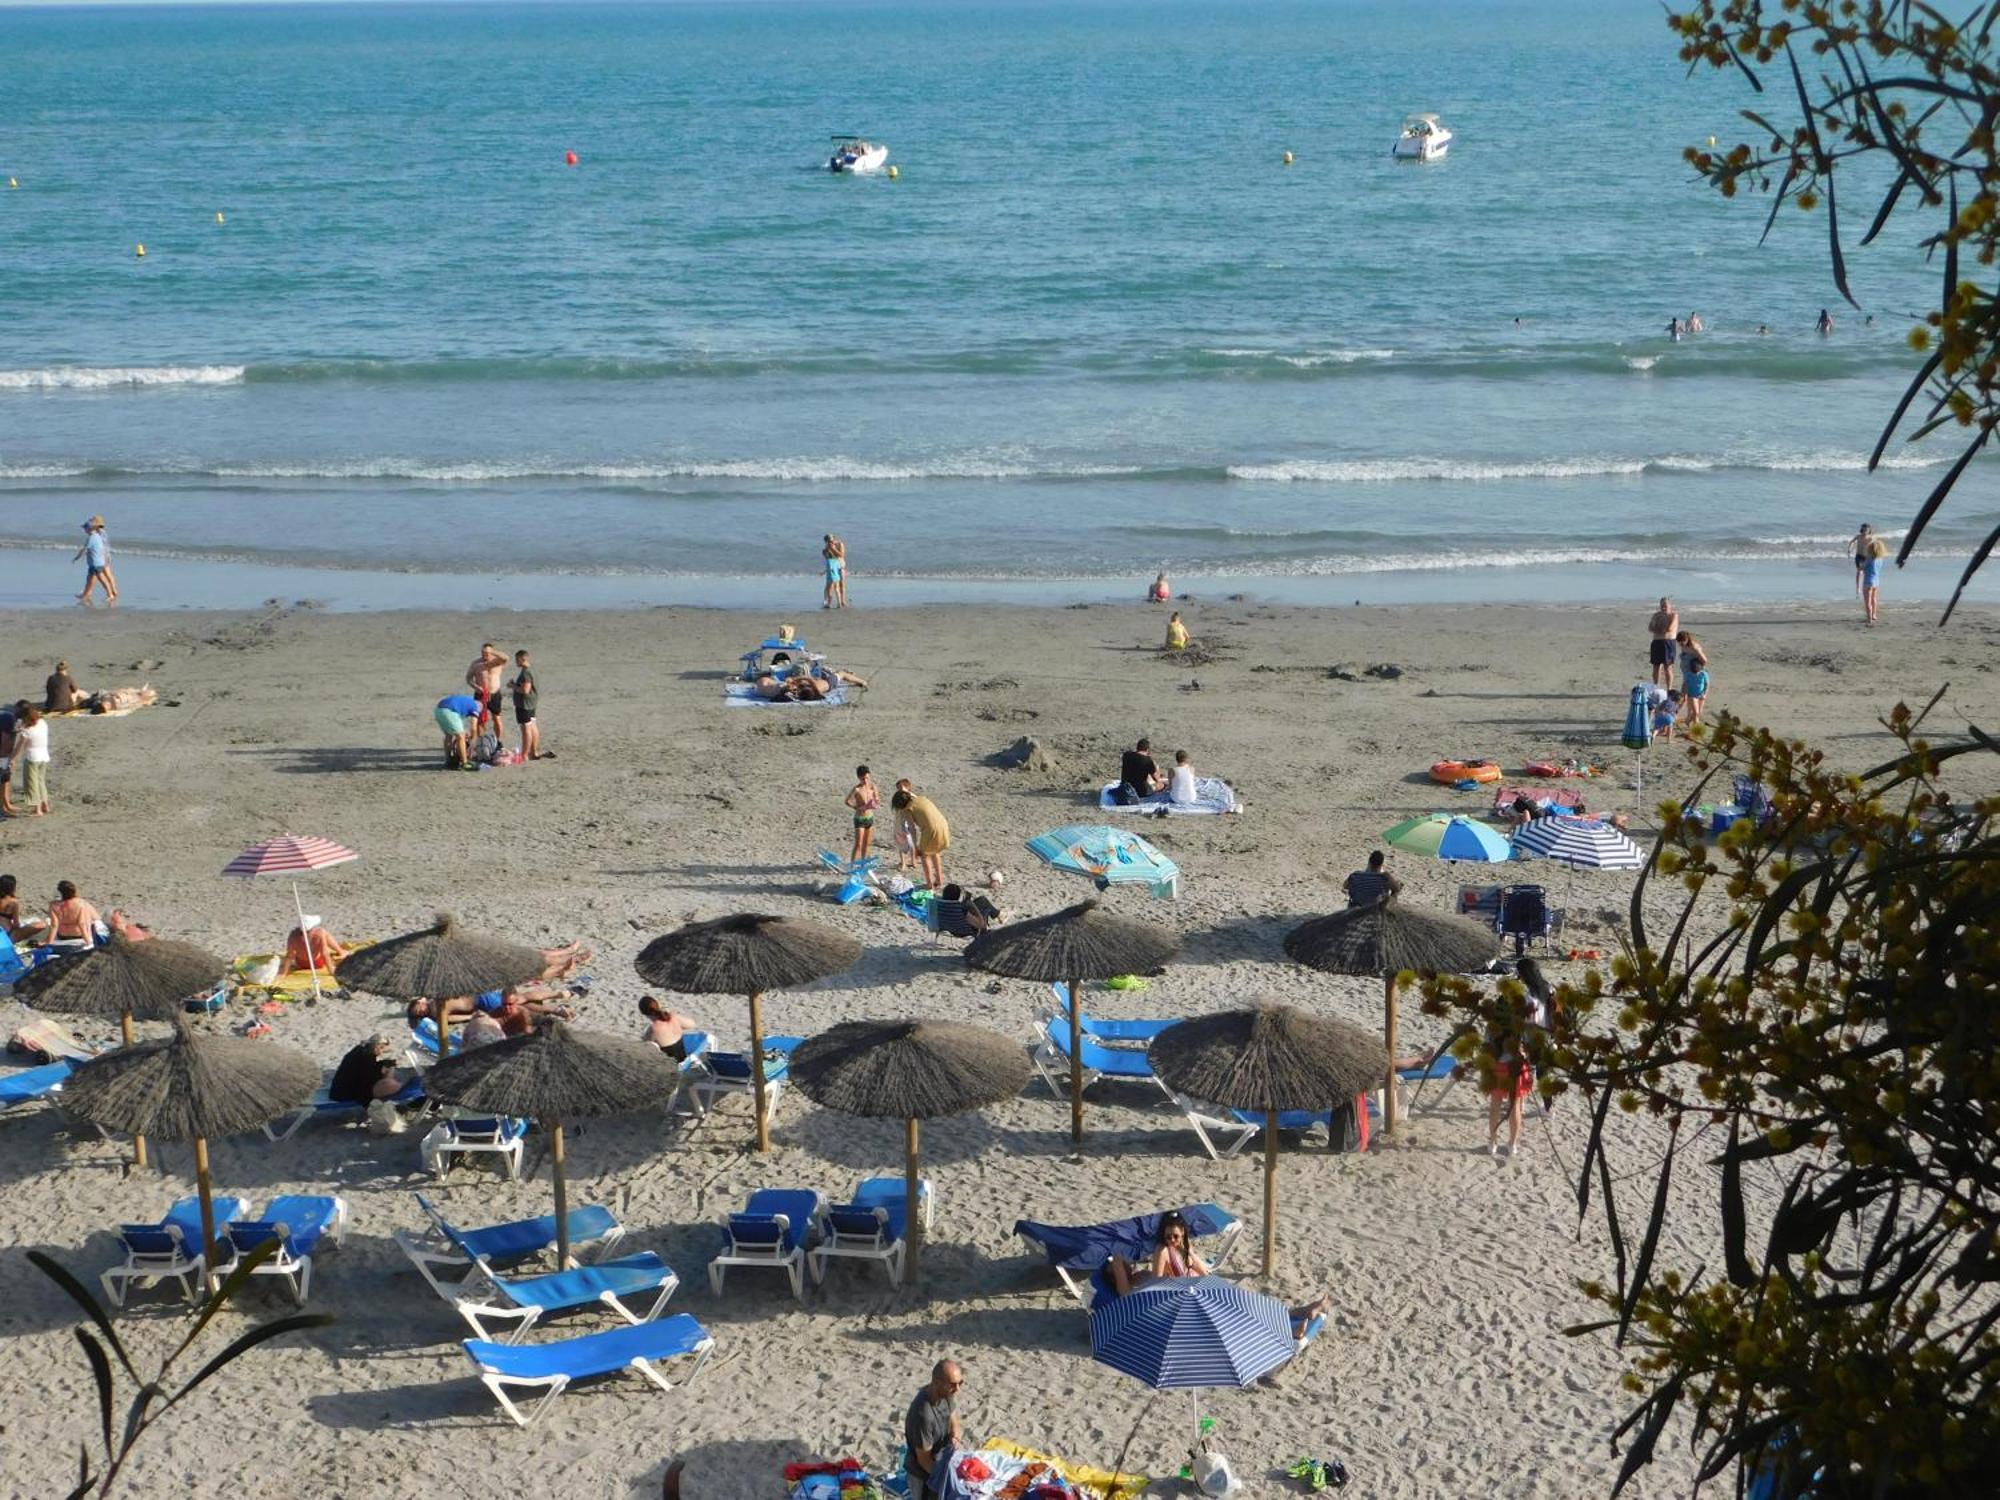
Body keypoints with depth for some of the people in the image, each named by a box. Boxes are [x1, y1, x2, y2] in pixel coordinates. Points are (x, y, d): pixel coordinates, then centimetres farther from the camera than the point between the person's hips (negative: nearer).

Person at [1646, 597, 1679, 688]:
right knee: (1656, 667, 6)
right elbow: (1650, 628, 5)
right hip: (1656, 642, 5)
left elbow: (1670, 628, -14)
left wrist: (1658, 629, 0)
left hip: (1668, 643, -5)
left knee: (1667, 667, -6)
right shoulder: (1656, 615, 14)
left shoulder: (1674, 615, -2)